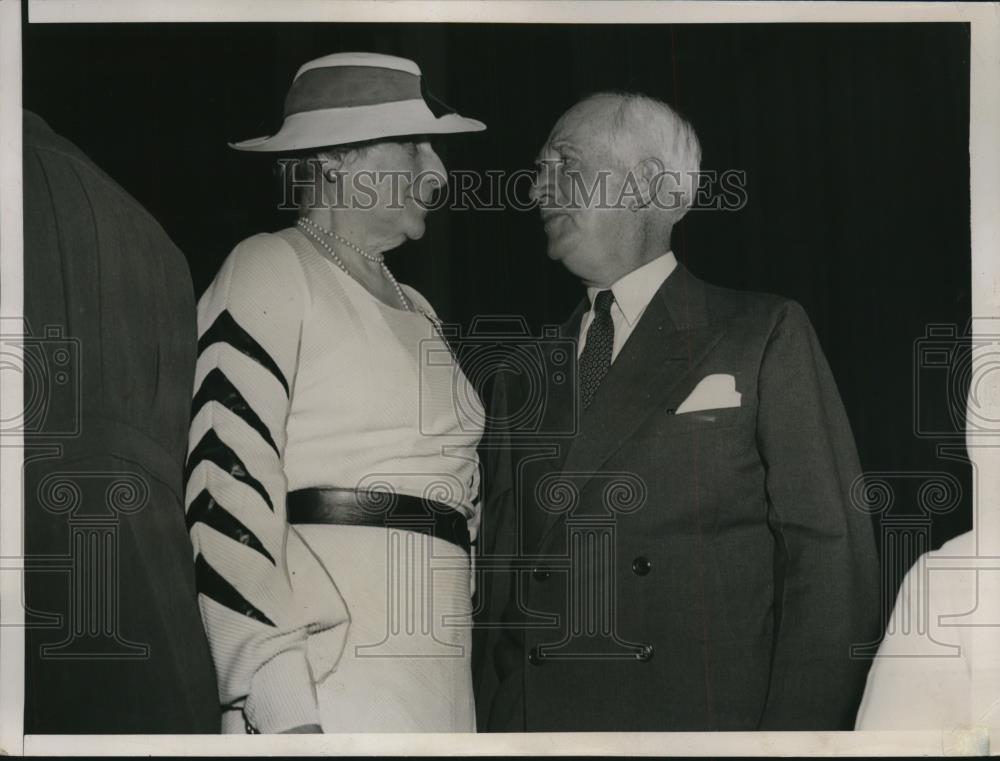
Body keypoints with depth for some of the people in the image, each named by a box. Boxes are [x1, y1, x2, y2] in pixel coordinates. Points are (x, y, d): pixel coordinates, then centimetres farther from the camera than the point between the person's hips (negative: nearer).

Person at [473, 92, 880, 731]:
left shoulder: (768, 336, 3)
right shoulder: (523, 382, 16)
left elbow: (829, 555, -3)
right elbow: (501, 576, 14)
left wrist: (798, 730, -12)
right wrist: (492, 722, 1)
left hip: (706, 720, -3)